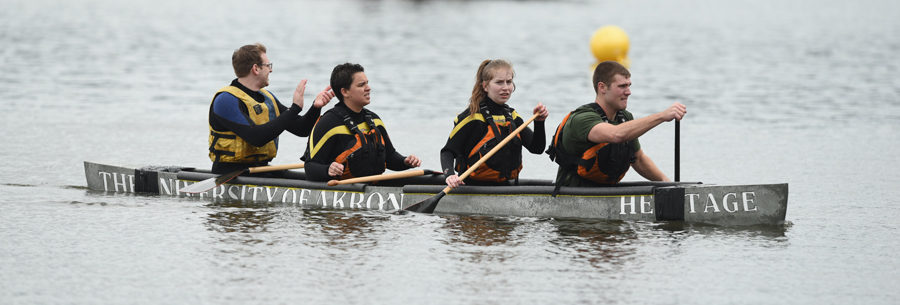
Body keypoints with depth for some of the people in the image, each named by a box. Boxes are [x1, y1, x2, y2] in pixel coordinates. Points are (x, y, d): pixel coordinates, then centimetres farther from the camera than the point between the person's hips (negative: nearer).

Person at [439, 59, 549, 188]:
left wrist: (539, 122, -6)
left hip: (504, 186, 7)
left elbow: (537, 148, 12)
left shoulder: (511, 116, 14)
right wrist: (449, 174, -28)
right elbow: (448, 151, -8)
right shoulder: (472, 116, -6)